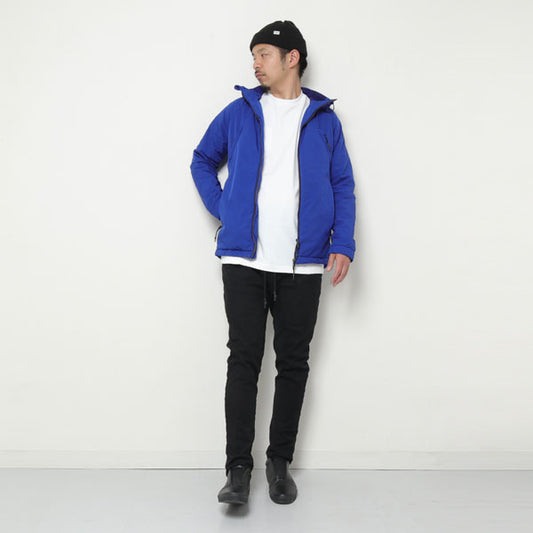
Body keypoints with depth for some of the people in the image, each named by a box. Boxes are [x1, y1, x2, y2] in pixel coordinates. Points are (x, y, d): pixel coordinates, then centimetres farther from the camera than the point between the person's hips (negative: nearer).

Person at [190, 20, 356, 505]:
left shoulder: (324, 119, 9)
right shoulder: (239, 112, 10)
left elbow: (343, 186, 9)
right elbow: (202, 161, 20)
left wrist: (343, 244, -3)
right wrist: (222, 209, 6)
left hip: (303, 264, 1)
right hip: (244, 259, 0)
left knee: (293, 363, 6)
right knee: (244, 360, -3)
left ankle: (280, 462, 19)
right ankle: (239, 469, 3)